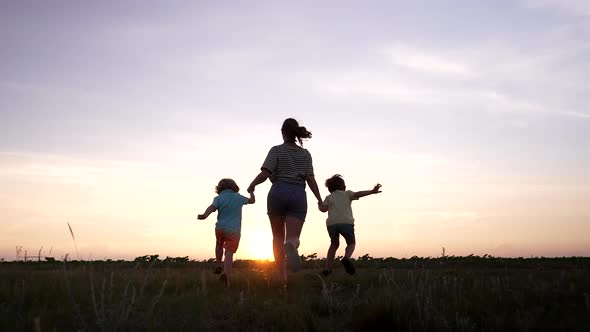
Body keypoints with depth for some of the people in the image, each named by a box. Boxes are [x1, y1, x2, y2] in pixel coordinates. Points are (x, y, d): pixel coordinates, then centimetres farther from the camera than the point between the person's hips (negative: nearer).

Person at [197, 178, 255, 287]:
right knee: (229, 253, -8)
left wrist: (204, 216, -36)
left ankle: (218, 266, 24)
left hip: (220, 228, 1)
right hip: (234, 230, -1)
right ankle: (226, 273, -31)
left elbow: (212, 207, -19)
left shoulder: (218, 198, 3)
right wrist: (251, 192, 47)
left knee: (219, 244, 32)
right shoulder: (239, 197, 9)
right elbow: (252, 201, 26)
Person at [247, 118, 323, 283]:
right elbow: (310, 179, 5)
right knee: (293, 237, -7)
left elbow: (265, 173, -8)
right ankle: (291, 247, -46)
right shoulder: (305, 154, 13)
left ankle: (282, 275, 10)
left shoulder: (276, 150, 4)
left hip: (278, 192, -1)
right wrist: (320, 200, 8)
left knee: (278, 237, 14)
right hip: (298, 195, 1)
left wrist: (252, 185, 9)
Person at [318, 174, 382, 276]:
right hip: (346, 222, -2)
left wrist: (320, 205, 29)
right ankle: (346, 258, -15)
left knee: (334, 244, 24)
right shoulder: (347, 194, 19)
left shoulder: (329, 197, 22)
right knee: (351, 243, 16)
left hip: (332, 223, 2)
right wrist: (372, 191, -11)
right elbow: (357, 194, 0)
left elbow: (323, 209, 6)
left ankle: (328, 267, 17)